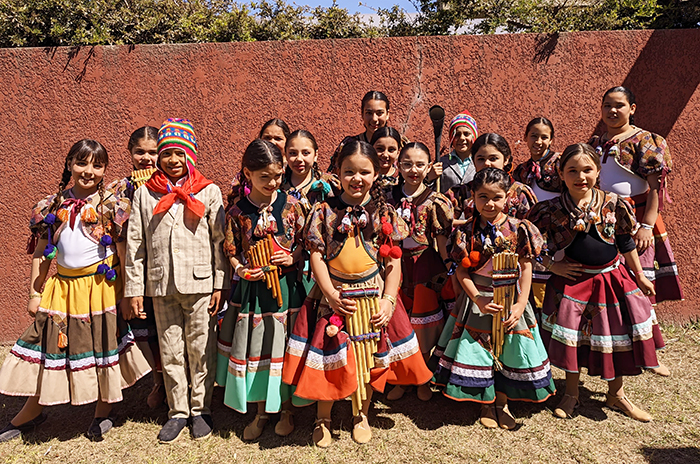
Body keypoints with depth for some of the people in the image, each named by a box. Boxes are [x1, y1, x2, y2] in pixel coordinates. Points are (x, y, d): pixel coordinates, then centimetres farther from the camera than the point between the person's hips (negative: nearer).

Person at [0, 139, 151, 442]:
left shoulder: (111, 206, -6)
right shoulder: (53, 206, 4)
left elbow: (124, 253, -7)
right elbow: (41, 254, 9)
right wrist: (35, 293, 7)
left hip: (102, 287, -3)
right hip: (62, 287, 4)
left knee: (104, 344, 8)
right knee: (52, 345, 13)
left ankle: (103, 411, 30)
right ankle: (31, 412, 36)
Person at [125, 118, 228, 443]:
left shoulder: (209, 192, 0)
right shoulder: (145, 194, 6)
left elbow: (220, 241, -1)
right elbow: (134, 243, 6)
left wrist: (220, 284, -4)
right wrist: (135, 288, 4)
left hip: (200, 284, -2)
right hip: (161, 286, 2)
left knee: (201, 351, 7)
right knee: (170, 352, 12)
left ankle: (200, 410, 25)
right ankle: (178, 412, 28)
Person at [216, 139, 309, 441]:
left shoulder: (291, 205, -4)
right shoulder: (237, 212, -4)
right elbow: (231, 252, 3)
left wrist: (292, 258, -14)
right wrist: (242, 271, -14)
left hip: (286, 287, 0)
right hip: (252, 290, 1)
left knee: (284, 348, 9)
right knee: (255, 350, 11)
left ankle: (286, 408, 32)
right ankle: (261, 412, 33)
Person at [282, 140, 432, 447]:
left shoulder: (384, 213, -1)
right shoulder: (324, 211, -4)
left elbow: (393, 261, 0)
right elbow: (316, 255, -5)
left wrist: (388, 300, -9)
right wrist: (332, 295, -14)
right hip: (333, 296, -1)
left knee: (371, 358, 13)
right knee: (330, 356, 7)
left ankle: (361, 414, 38)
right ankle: (323, 418, 31)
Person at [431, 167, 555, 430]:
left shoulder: (518, 229, -5)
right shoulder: (467, 232, -6)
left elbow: (526, 268, -3)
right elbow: (462, 272, -6)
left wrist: (521, 304, -9)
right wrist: (479, 301, -16)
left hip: (511, 301, 1)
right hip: (478, 301, 0)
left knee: (510, 349, 8)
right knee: (477, 349, 4)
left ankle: (502, 402, 31)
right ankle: (486, 405, 26)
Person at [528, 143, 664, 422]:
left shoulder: (614, 205, -6)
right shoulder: (551, 210, -12)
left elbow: (626, 244, 5)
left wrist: (640, 276, 11)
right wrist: (551, 265, -7)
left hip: (612, 279, 2)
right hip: (571, 281, -2)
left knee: (616, 335, 11)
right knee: (571, 337, 3)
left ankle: (616, 394, 34)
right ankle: (571, 393, 25)